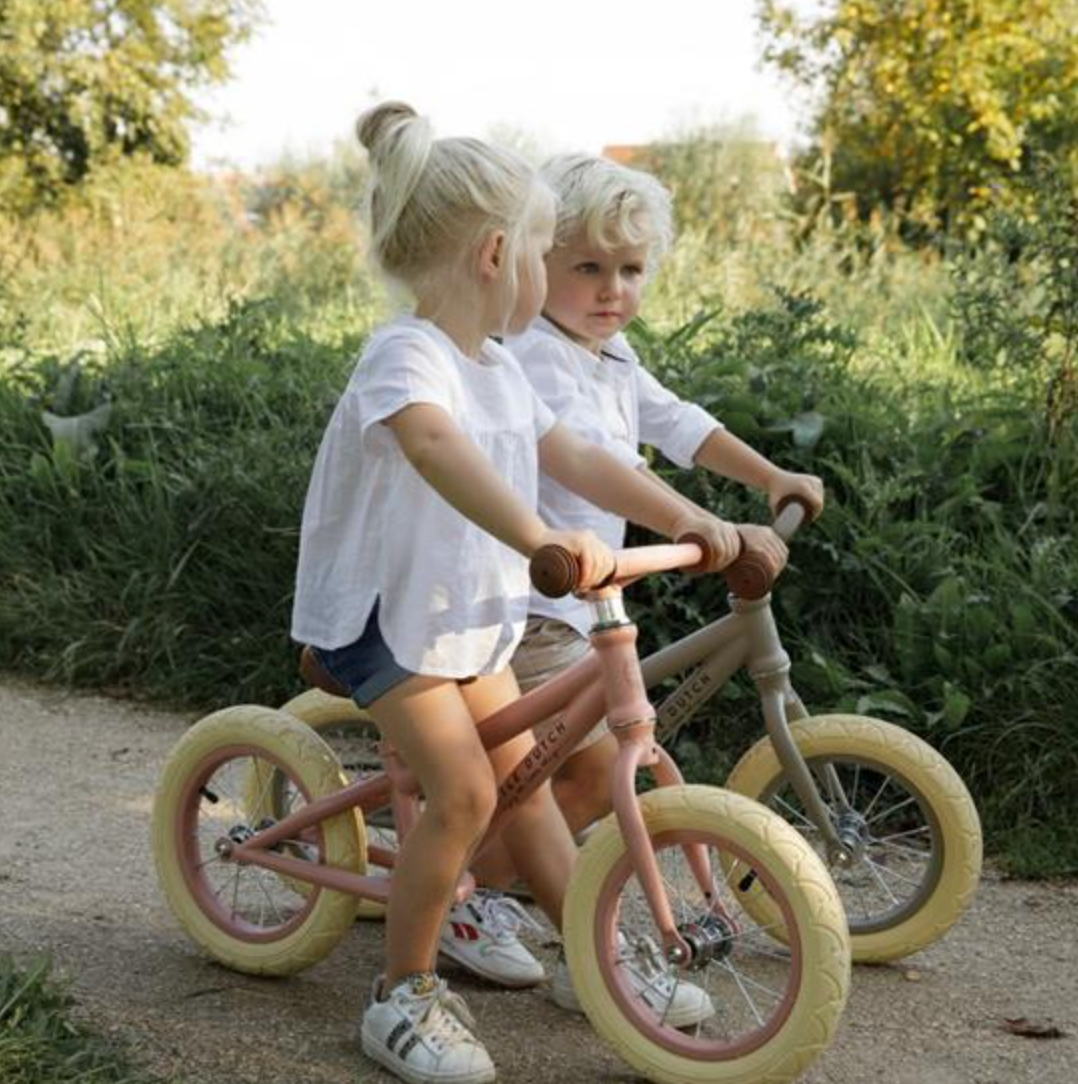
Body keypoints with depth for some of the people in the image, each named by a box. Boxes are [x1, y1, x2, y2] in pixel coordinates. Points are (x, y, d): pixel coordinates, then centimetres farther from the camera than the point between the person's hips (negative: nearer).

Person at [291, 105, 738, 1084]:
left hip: (468, 613, 9)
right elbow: (437, 447, -46)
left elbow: (572, 458, 12)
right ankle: (403, 994, 0)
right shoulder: (407, 357, -25)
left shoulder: (500, 369, 6)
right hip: (379, 610, -8)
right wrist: (539, 538, -61)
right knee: (463, 793, -16)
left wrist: (685, 518, 5)